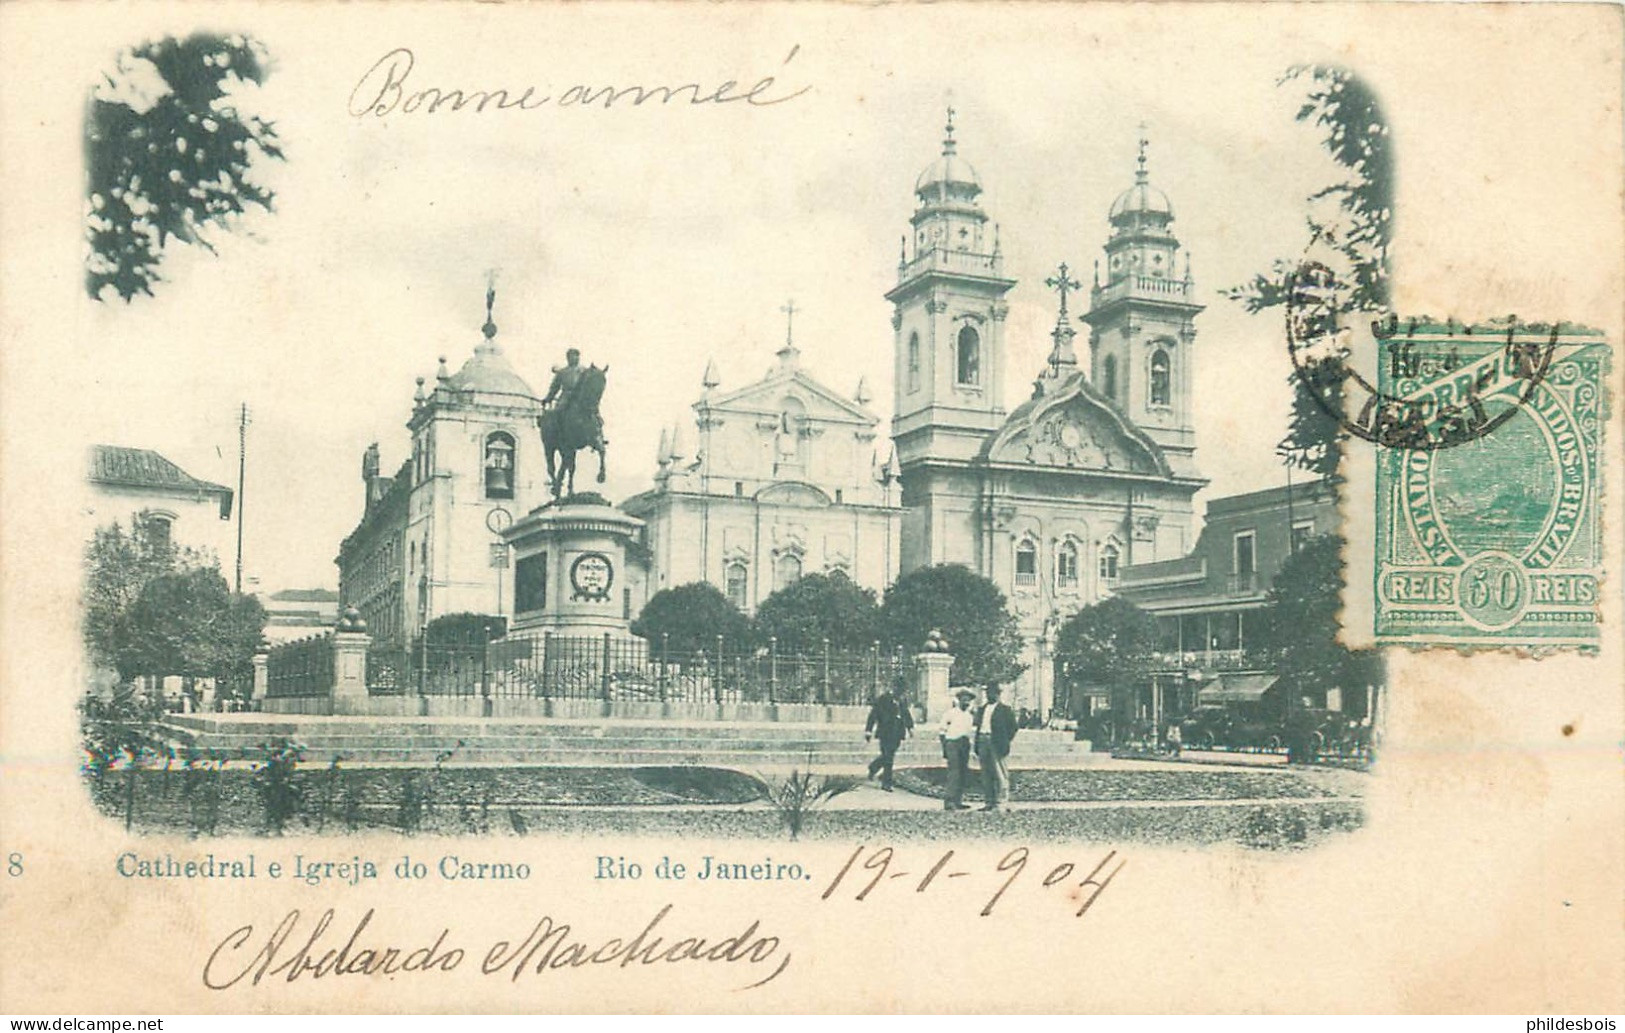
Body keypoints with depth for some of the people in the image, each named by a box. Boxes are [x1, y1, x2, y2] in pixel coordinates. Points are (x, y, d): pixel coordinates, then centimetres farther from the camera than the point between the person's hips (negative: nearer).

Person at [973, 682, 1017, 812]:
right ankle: (988, 802, 9)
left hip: (996, 743, -6)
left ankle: (1001, 802, -6)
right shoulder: (982, 709, 20)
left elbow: (1012, 727, 2)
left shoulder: (1005, 709, 3)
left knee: (999, 773, -7)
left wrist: (1005, 742, -4)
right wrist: (976, 747, 14)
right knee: (985, 774, 6)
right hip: (983, 741, 6)